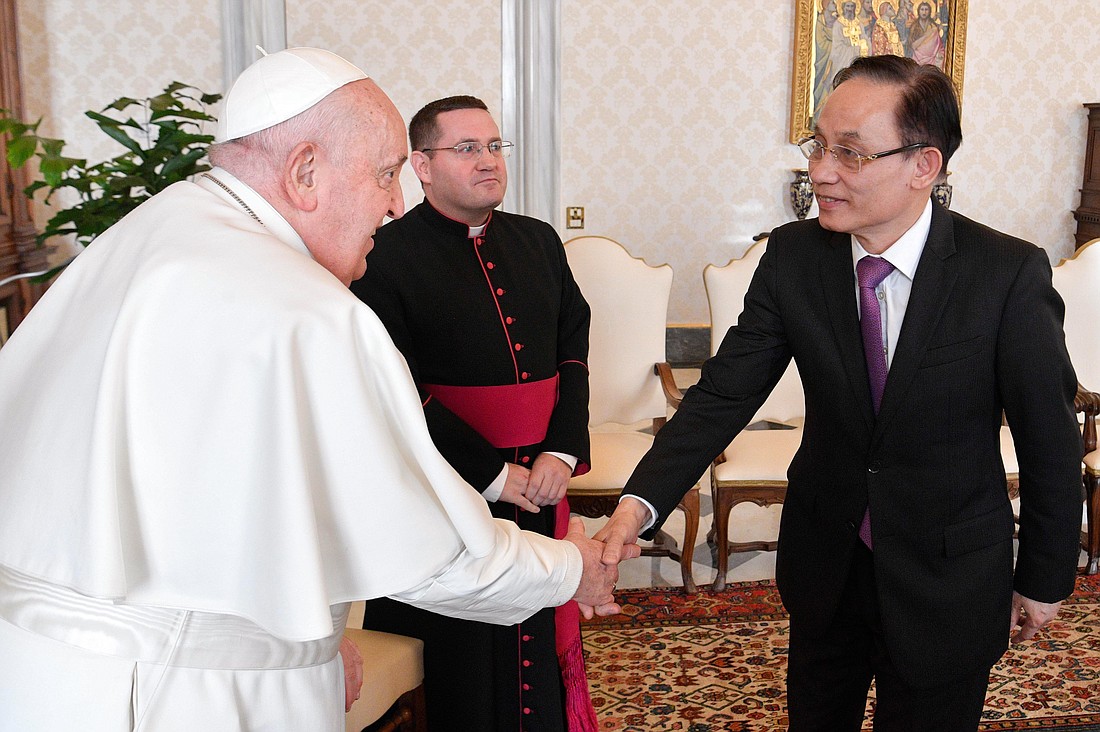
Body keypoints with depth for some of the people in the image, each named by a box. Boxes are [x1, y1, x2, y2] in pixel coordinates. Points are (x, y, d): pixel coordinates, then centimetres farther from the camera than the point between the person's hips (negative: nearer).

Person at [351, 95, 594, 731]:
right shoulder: (387, 256, -9)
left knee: (538, 650, 15)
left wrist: (561, 453, -5)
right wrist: (493, 475, -14)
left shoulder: (539, 242, 10)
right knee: (456, 680, 8)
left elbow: (573, 350, 9)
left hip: (539, 485, 5)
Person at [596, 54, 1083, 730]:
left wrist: (1044, 580, -1)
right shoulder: (793, 257, -11)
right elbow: (723, 394, -13)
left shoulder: (1010, 274, -20)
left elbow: (1050, 439, -10)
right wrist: (640, 503, -27)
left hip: (947, 577, -3)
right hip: (826, 556, 3)